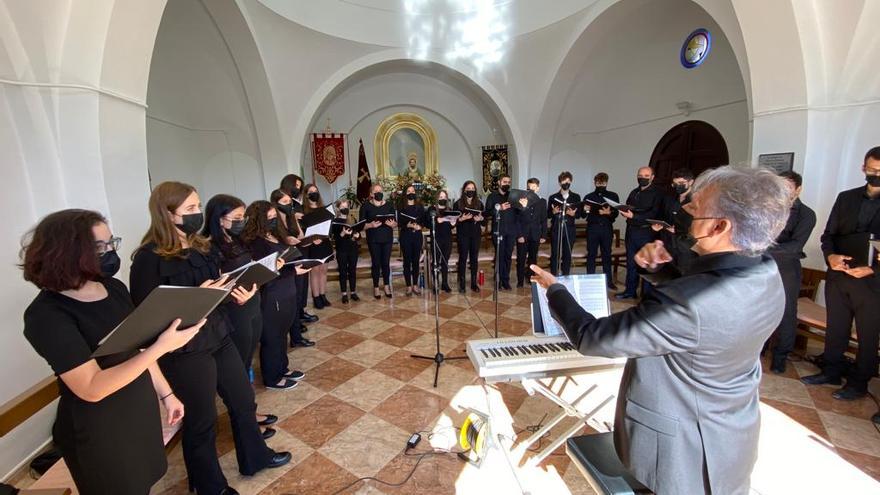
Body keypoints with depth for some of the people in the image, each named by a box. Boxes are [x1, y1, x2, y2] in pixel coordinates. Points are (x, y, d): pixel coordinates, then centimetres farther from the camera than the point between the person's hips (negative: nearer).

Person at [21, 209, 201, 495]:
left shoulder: (114, 288, -2)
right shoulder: (47, 314, -23)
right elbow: (91, 388, -28)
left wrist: (166, 393, 10)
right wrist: (161, 346, -36)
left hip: (141, 410, 6)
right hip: (98, 431, -6)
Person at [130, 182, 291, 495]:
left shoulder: (200, 247, 5)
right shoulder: (149, 258, -17)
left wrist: (234, 294, -6)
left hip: (219, 337, 7)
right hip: (185, 352, -7)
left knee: (243, 400, 20)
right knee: (201, 421, 12)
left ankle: (255, 457, 44)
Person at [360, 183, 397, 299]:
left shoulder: (389, 205, 8)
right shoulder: (365, 206, 0)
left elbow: (395, 223, 7)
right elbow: (361, 225, -4)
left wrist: (392, 224, -15)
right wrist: (371, 225, -22)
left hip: (387, 238, 2)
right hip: (373, 239, -2)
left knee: (386, 263, 4)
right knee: (376, 263, 2)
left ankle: (387, 286, 17)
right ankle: (376, 288, 13)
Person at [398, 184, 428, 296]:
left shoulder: (420, 206, 8)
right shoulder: (401, 206, 1)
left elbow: (425, 220, 6)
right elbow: (399, 223, -5)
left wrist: (419, 226, -14)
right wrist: (408, 225, -22)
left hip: (417, 235, 2)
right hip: (405, 236, -2)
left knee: (416, 260, 6)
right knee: (407, 261, 1)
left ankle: (415, 285, 16)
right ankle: (408, 286, 9)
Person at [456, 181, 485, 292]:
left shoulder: (479, 203, 9)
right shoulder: (459, 203, 0)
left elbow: (484, 218, 10)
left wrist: (480, 218, -11)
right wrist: (461, 219, -21)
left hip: (476, 234, 3)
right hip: (463, 234, -3)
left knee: (474, 258, 6)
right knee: (463, 258, -1)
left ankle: (474, 283, 15)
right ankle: (462, 284, 6)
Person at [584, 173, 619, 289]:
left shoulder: (613, 196, 5)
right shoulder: (588, 197, 7)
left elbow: (615, 213, 0)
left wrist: (608, 213, -20)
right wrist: (585, 210, -16)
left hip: (607, 228, 0)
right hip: (592, 228, 0)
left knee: (607, 254, 6)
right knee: (591, 254, 3)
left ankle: (608, 280, 15)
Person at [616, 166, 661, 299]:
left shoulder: (656, 193, -4)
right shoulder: (634, 192, 17)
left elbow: (653, 214, -15)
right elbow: (627, 208, 20)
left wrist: (634, 216, -24)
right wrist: (625, 212, -4)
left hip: (646, 232, -6)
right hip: (631, 231, 6)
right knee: (631, 262, 10)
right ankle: (630, 291, 19)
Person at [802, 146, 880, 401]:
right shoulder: (846, 198, 6)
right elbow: (828, 234, 8)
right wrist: (830, 255, -11)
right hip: (837, 277, 3)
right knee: (835, 329, 14)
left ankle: (858, 383, 22)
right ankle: (831, 372, 28)